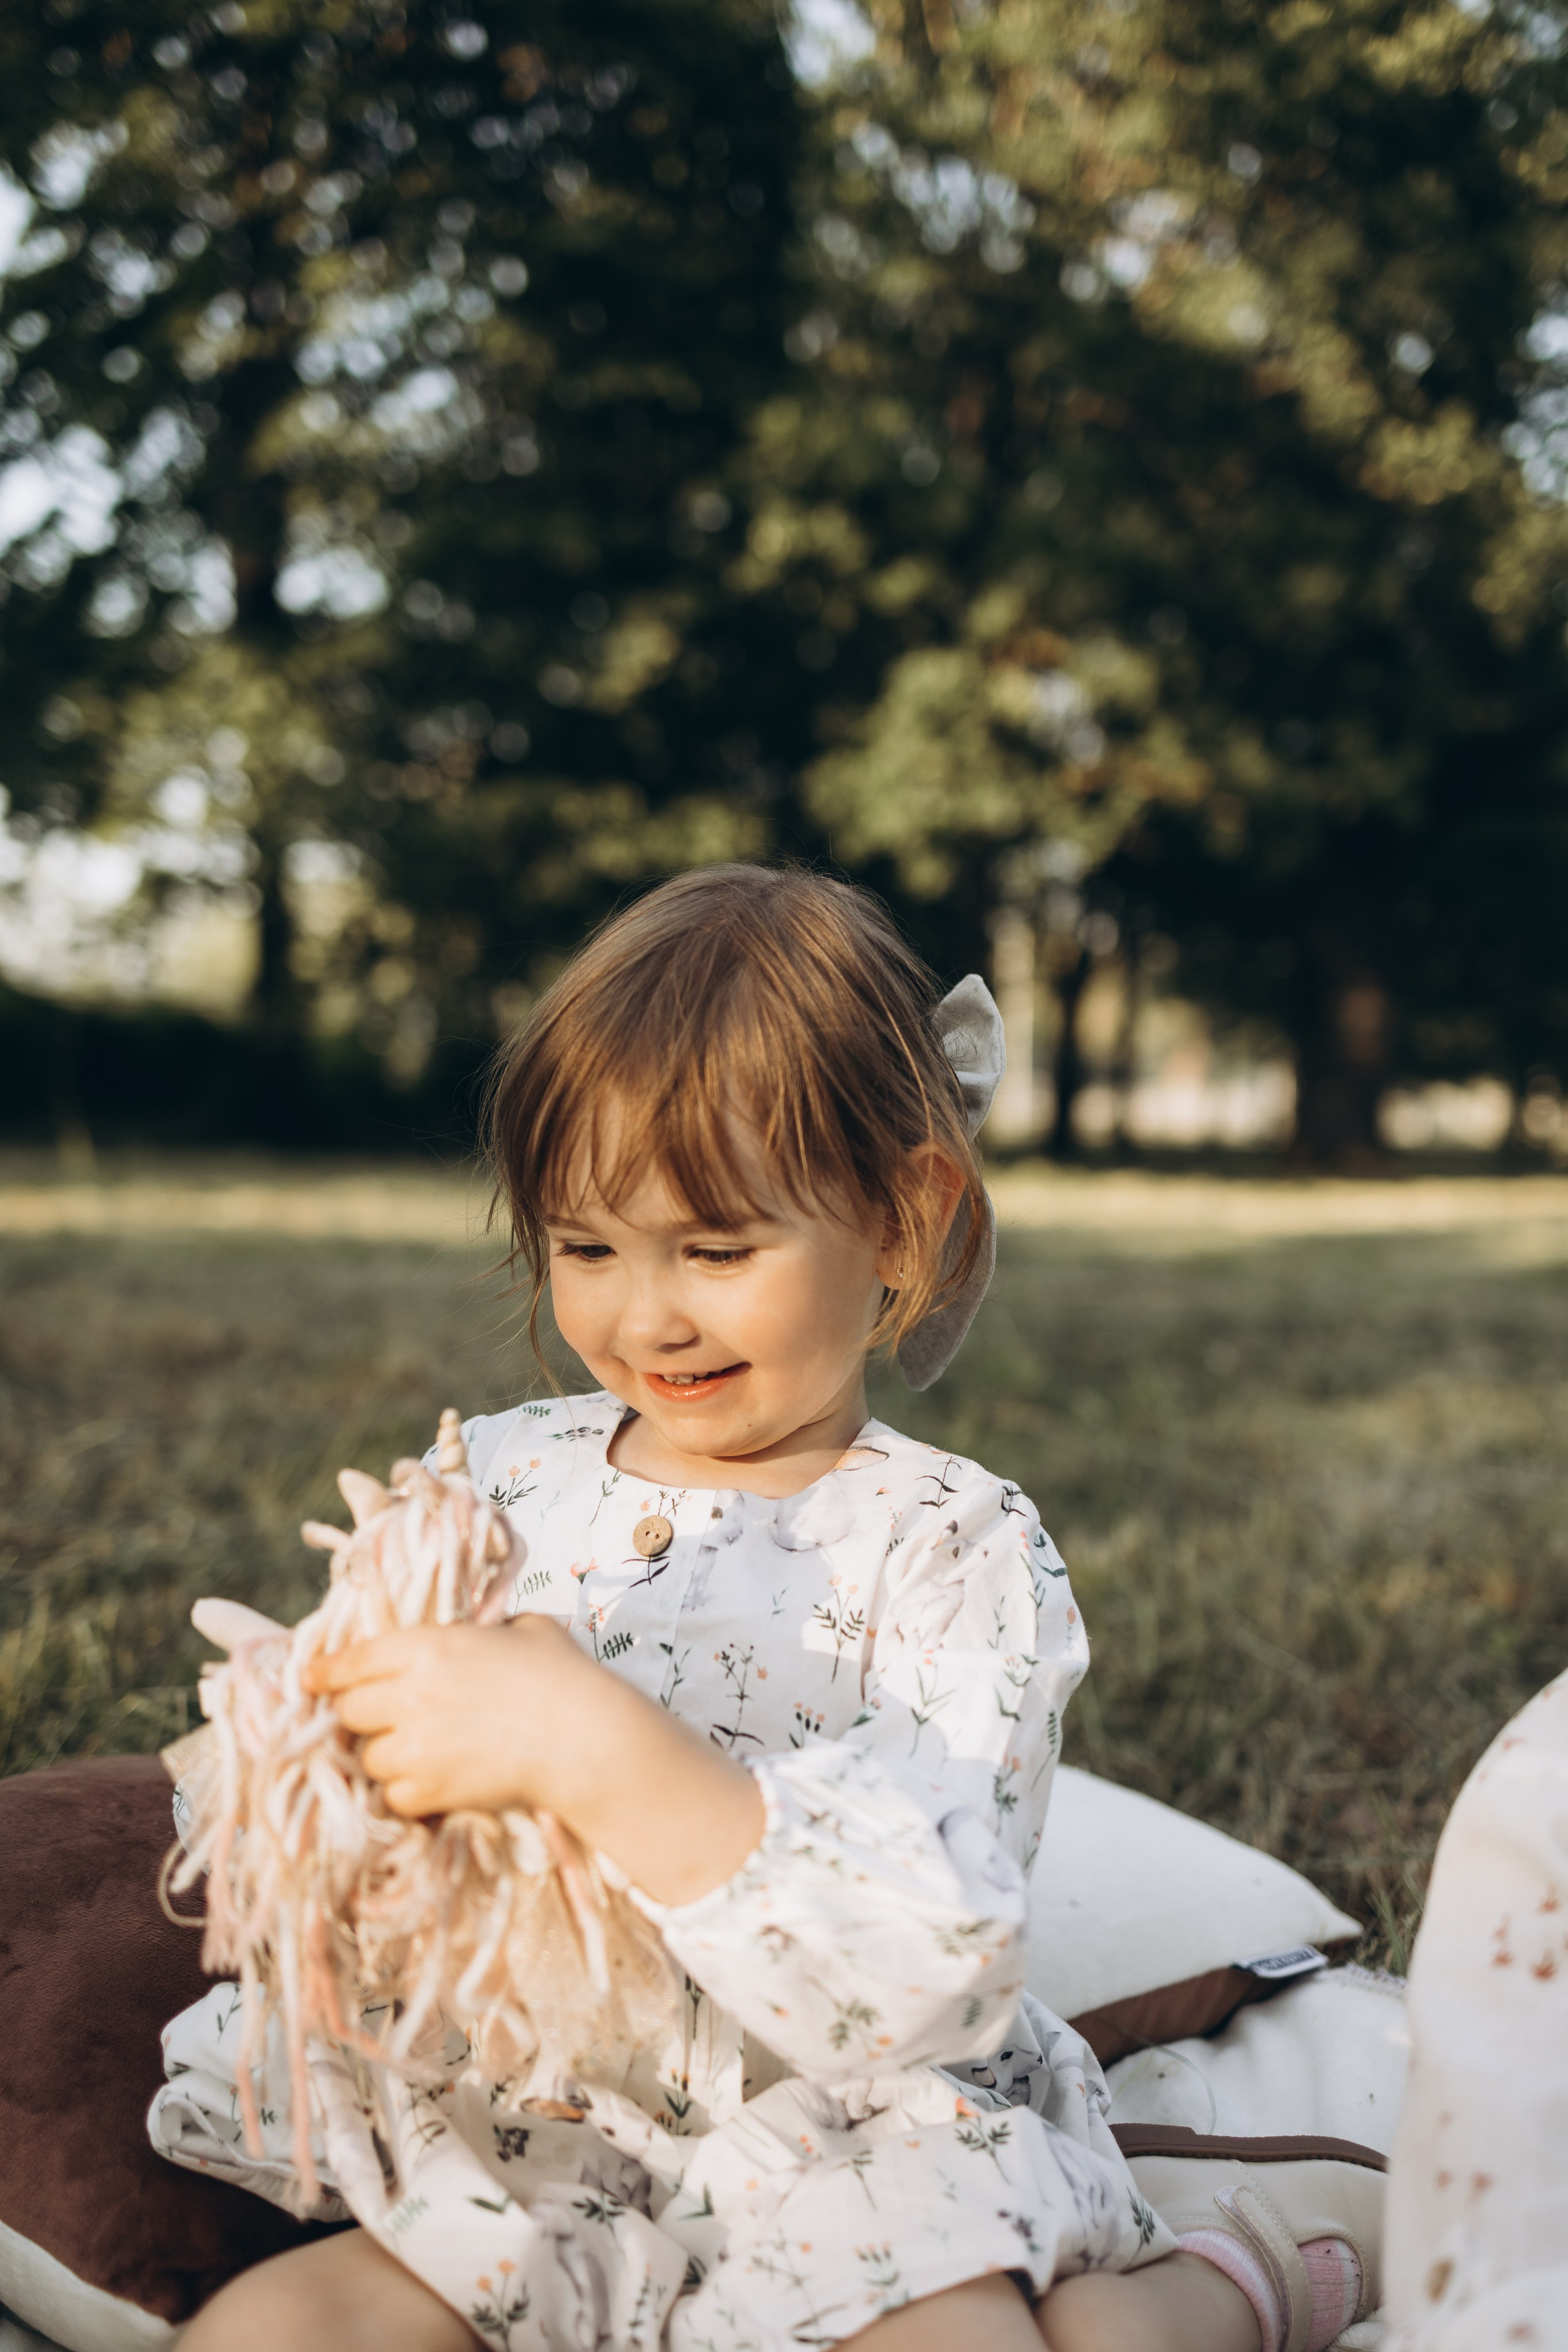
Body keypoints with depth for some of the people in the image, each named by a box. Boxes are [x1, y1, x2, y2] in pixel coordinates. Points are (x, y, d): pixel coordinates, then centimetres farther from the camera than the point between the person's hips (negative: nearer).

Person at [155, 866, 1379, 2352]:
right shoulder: (497, 1480, 1)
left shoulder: (954, 1557, -11)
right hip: (527, 2149, 3)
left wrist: (594, 1744, -35)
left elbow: (930, 1982, -25)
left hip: (865, 2171, -3)